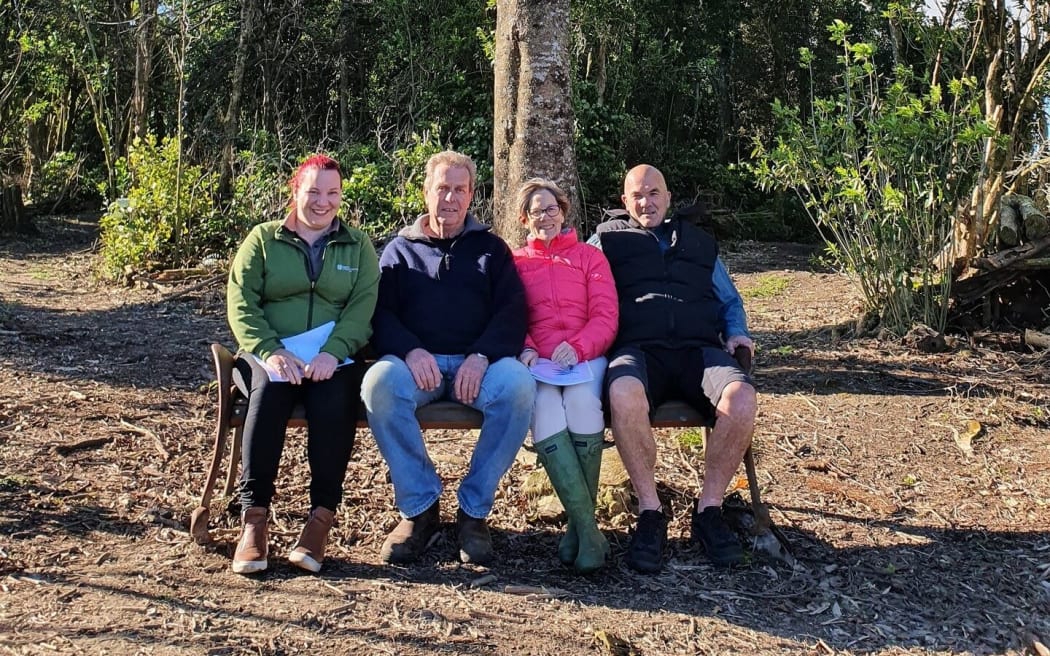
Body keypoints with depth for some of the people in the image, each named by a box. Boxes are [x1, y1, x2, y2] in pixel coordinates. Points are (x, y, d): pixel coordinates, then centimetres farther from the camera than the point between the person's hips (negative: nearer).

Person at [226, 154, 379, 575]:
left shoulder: (358, 246, 16)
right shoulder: (263, 239, 15)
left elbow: (363, 306, 1)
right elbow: (241, 303, 3)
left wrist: (332, 352, -17)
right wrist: (271, 351, -15)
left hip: (334, 361, 0)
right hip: (269, 356, 0)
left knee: (335, 399, -32)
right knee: (268, 391, -33)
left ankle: (322, 517, -27)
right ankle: (253, 516, -28)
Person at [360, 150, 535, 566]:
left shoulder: (490, 248, 20)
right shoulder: (400, 249, 21)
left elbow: (512, 311, 6)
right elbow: (380, 312, 7)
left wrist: (482, 356, -14)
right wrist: (411, 351, -15)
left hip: (477, 361, 0)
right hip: (416, 359, 0)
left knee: (519, 385, -33)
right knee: (379, 383, -34)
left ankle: (474, 509, -18)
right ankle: (419, 508, -19)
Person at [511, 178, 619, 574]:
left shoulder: (590, 256, 19)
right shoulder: (513, 262, 22)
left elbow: (606, 317, 7)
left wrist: (577, 346, -13)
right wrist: (525, 350, -9)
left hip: (585, 356, 0)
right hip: (537, 362, 0)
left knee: (581, 399, -36)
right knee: (544, 408, -35)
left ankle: (578, 526, -26)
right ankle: (586, 526, -34)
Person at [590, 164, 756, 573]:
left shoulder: (698, 243, 32)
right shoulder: (607, 239, 24)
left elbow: (729, 299, 35)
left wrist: (737, 332, 13)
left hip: (699, 348, 3)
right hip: (638, 348, -2)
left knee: (742, 399, -31)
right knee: (624, 394, -39)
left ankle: (709, 509, -14)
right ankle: (650, 513, -24)